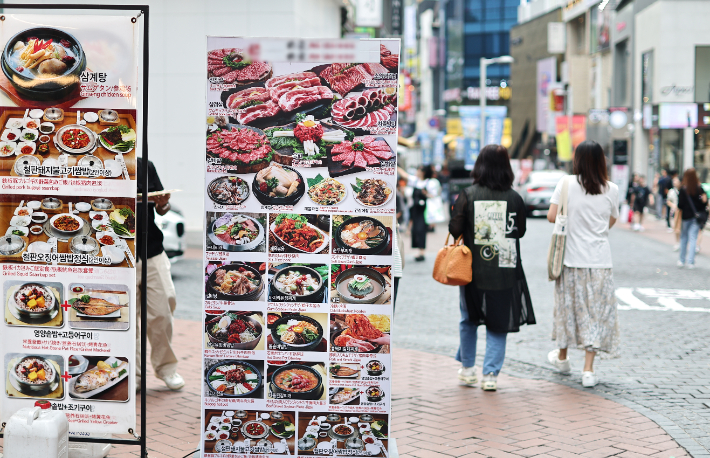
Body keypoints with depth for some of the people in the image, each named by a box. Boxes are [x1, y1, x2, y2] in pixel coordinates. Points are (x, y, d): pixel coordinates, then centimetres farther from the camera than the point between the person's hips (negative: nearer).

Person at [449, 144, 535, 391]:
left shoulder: (468, 195, -9)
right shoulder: (515, 198, -5)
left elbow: (455, 229, -10)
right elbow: (520, 231, 6)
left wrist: (456, 207, 8)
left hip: (474, 269, 0)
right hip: (505, 271, 0)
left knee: (469, 320, 19)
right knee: (498, 324, 10)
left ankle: (467, 369, 26)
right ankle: (490, 375, 6)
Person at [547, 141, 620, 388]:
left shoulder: (567, 183, -6)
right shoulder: (611, 189, -1)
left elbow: (552, 216, -7)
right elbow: (611, 222, 9)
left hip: (571, 258, 0)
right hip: (600, 260, 0)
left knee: (568, 305, 16)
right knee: (596, 312, 5)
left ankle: (562, 357, 34)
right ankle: (588, 370, 1)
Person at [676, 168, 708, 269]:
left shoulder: (683, 189, -11)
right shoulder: (699, 189, -4)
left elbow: (680, 205, -11)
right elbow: (704, 202, -3)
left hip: (686, 216, -1)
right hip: (697, 217, 1)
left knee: (684, 238, 13)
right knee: (693, 239, 2)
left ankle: (682, 261, 17)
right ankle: (690, 262, -4)